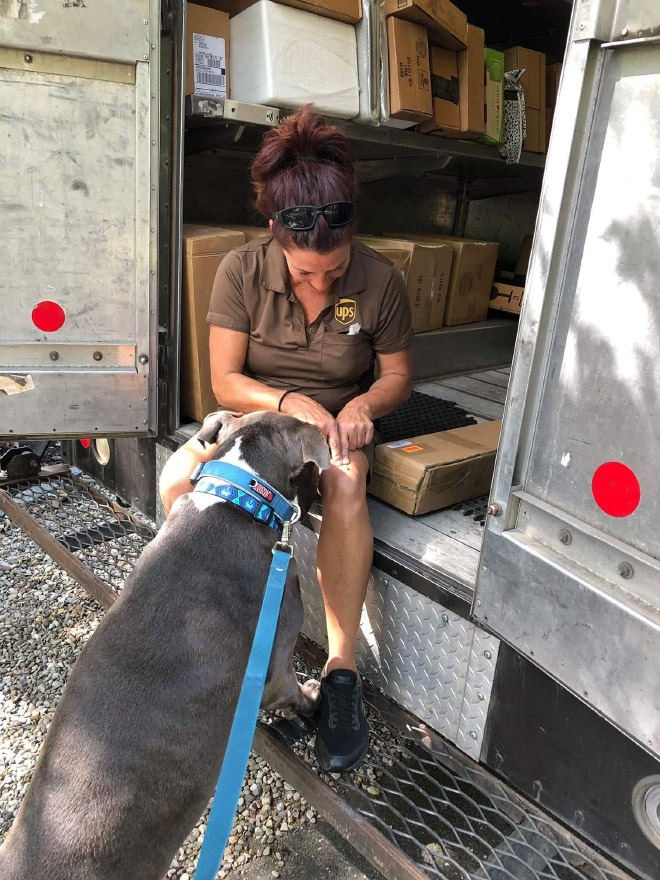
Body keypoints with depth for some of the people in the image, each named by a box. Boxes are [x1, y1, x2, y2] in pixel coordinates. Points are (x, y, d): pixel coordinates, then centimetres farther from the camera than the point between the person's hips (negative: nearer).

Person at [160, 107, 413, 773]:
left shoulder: (379, 280, -11)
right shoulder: (241, 270, -11)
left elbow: (397, 374, 1)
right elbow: (225, 381, -10)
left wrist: (363, 404, -20)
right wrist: (288, 402, -27)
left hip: (338, 424, -1)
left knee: (346, 490, -37)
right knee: (177, 481, -28)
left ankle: (341, 671, -24)